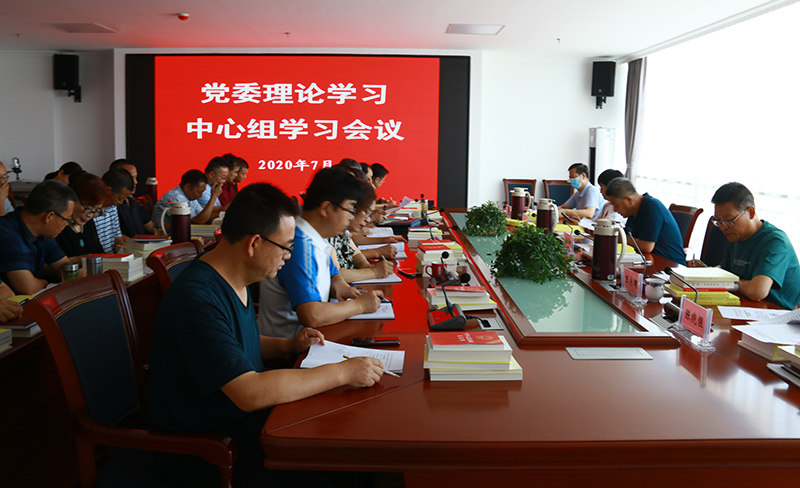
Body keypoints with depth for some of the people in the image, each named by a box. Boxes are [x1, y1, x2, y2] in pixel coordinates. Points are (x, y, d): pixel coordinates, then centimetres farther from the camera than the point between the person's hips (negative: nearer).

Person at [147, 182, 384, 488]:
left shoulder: (234, 283, 5)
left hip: (243, 416, 8)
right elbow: (250, 393, -32)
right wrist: (341, 373, -27)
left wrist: (289, 345, 5)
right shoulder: (197, 299, -27)